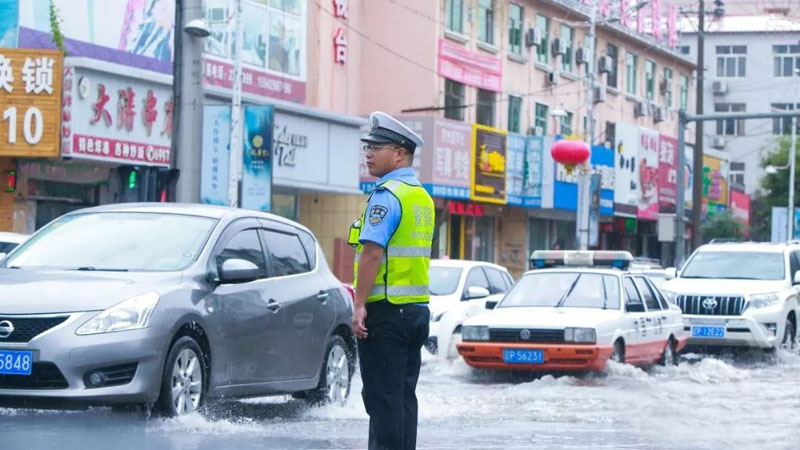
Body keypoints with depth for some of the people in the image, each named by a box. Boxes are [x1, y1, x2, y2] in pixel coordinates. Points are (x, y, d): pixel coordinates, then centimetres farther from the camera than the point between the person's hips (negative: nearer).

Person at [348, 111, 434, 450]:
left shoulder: (387, 196, -12)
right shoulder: (422, 197, 16)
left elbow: (373, 252, -21)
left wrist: (360, 304, -21)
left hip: (387, 310, -9)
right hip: (417, 309, 9)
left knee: (383, 397, -6)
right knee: (404, 395, 12)